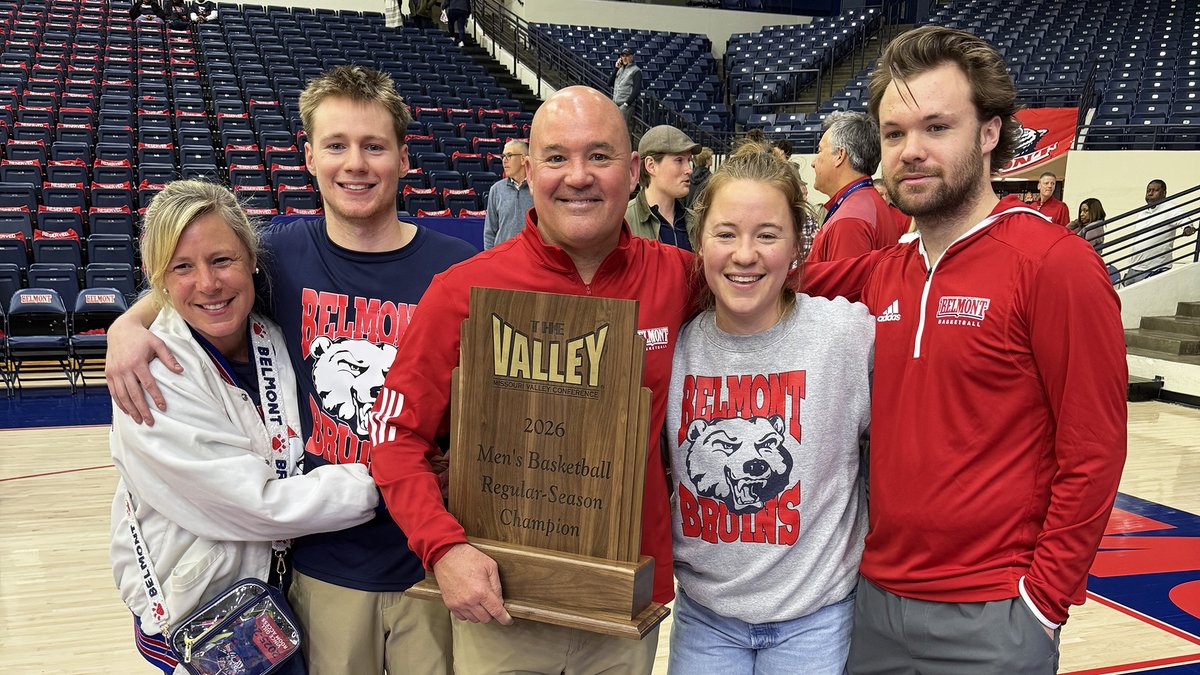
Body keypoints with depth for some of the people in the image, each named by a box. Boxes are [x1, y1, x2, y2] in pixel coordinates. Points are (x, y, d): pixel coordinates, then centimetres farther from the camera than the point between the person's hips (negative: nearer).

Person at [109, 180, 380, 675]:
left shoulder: (277, 339, -7)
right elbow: (260, 505, -24)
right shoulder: (151, 379, -23)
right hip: (200, 612, -5)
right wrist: (381, 481, -20)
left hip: (288, 588, 5)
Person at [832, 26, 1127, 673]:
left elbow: (1092, 452, -12)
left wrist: (1042, 599, -11)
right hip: (875, 598, 6)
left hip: (989, 619, -6)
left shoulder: (1055, 262, -12)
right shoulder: (881, 275, 5)